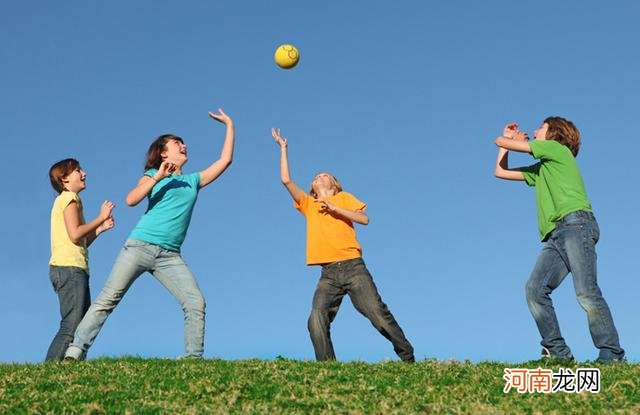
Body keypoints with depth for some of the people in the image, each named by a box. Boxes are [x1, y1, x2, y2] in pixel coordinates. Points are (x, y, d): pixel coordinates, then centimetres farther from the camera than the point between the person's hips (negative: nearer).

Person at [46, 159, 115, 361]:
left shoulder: (65, 200, 28)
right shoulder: (69, 198, 0)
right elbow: (75, 234, -14)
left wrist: (100, 228, 16)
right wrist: (101, 217, -4)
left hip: (73, 269, 10)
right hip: (69, 268, -10)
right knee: (72, 326, -18)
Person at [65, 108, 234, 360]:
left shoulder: (194, 180, 22)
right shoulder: (153, 175, 12)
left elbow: (225, 160, 21)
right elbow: (131, 200, -5)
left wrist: (229, 126, 22)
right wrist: (158, 176, -11)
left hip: (169, 256, 3)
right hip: (139, 246, -3)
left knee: (196, 303, -12)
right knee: (107, 299, -8)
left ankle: (194, 358, -8)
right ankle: (75, 351, -9)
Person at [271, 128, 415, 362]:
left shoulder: (343, 198, 17)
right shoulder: (308, 205, 22)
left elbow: (364, 219, 2)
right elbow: (286, 180, 13)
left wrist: (335, 208, -6)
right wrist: (283, 149, 17)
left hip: (353, 266, -2)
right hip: (328, 274, 2)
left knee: (378, 313, -8)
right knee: (316, 321, -18)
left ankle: (408, 357, 3)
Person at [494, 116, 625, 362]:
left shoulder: (556, 149, 10)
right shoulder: (540, 169, 33)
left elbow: (500, 142, 8)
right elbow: (501, 172, 39)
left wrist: (510, 140, 31)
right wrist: (510, 139, 41)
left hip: (576, 223, -8)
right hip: (555, 236, 8)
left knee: (586, 292, -19)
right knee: (535, 289, -13)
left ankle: (612, 356, -20)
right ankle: (558, 352, -16)